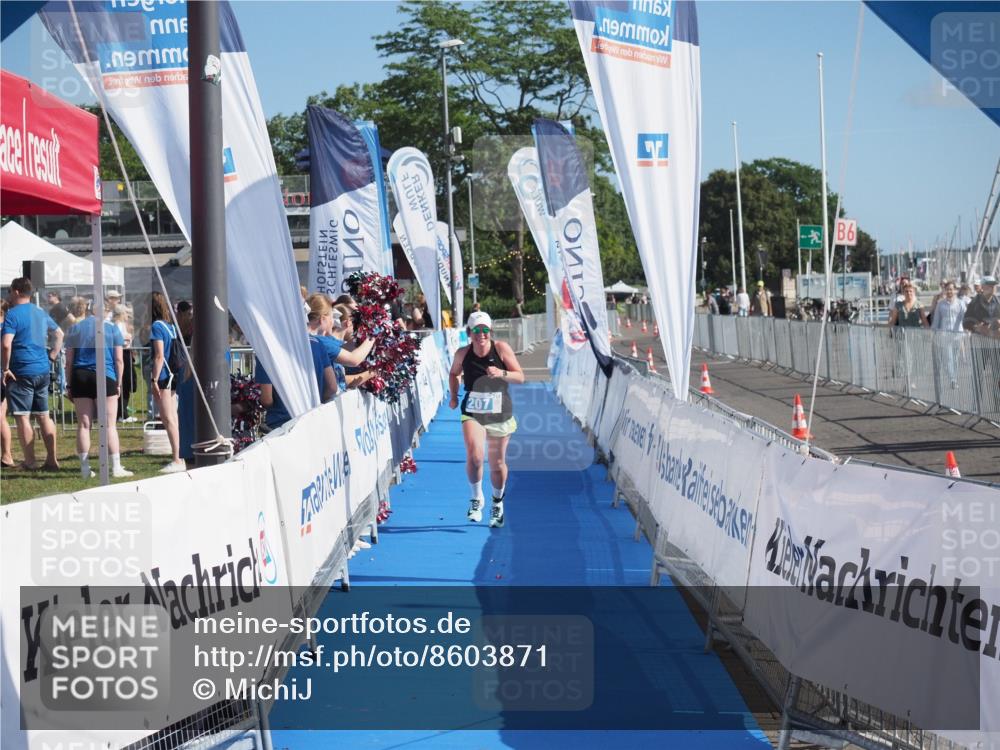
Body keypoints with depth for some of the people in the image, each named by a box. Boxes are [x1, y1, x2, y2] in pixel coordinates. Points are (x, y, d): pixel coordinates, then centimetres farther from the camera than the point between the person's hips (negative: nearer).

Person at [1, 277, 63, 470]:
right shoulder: (41, 313, 13)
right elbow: (59, 334, 25)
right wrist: (52, 355, 19)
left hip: (22, 372, -7)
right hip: (43, 371, 7)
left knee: (23, 418, -1)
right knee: (43, 416, 11)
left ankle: (30, 462, 0)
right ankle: (51, 460, 11)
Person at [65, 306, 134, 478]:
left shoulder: (75, 329, 11)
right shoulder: (112, 328, 6)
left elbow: (69, 361, 8)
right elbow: (119, 359, 1)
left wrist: (70, 385, 11)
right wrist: (119, 383, 6)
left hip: (80, 377, 2)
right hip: (105, 378, -2)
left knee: (83, 425, 4)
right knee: (109, 425, -1)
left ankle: (85, 469, 4)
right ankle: (116, 467, -3)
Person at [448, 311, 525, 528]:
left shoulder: (501, 349, -11)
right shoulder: (463, 354, -6)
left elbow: (520, 377, -10)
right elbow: (454, 374, 15)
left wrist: (502, 373, -27)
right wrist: (454, 396, 4)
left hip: (500, 415, 0)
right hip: (472, 413, 0)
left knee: (497, 463, 11)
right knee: (474, 456, -22)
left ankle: (498, 502, 36)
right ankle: (476, 498, 2)